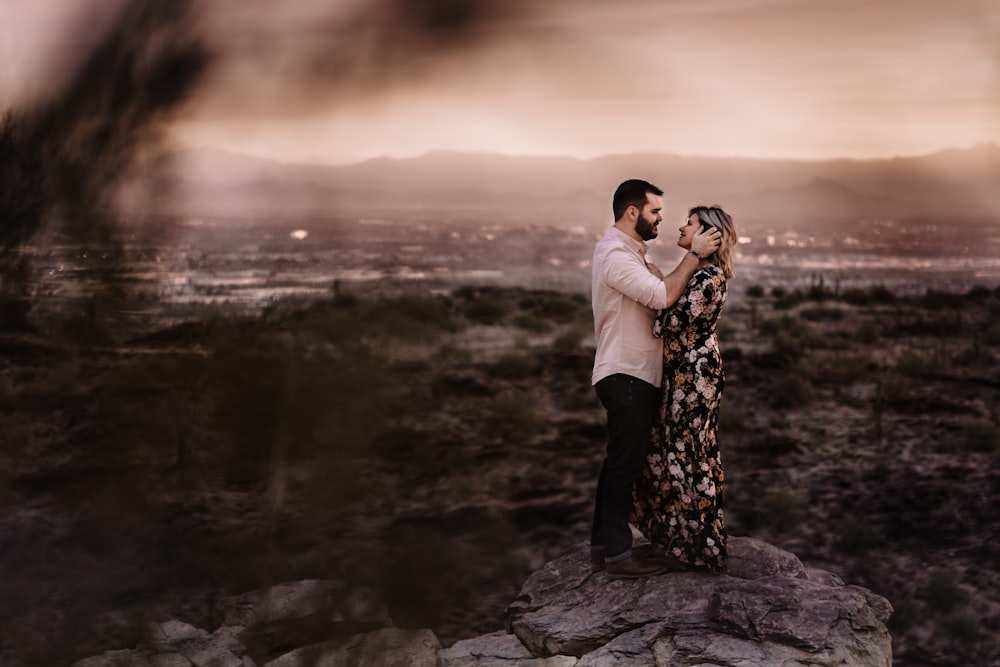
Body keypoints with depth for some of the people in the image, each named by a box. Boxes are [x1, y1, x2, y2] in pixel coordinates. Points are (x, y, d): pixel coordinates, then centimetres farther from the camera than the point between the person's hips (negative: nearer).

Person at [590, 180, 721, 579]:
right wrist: (694, 255, -18)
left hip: (633, 375, 10)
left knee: (620, 463, 14)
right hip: (626, 377, -10)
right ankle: (618, 555, 2)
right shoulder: (615, 254, -17)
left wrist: (697, 260, 0)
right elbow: (663, 296, -26)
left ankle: (602, 545, 22)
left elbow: (662, 292, 12)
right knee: (625, 464, -5)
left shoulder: (631, 253, 18)